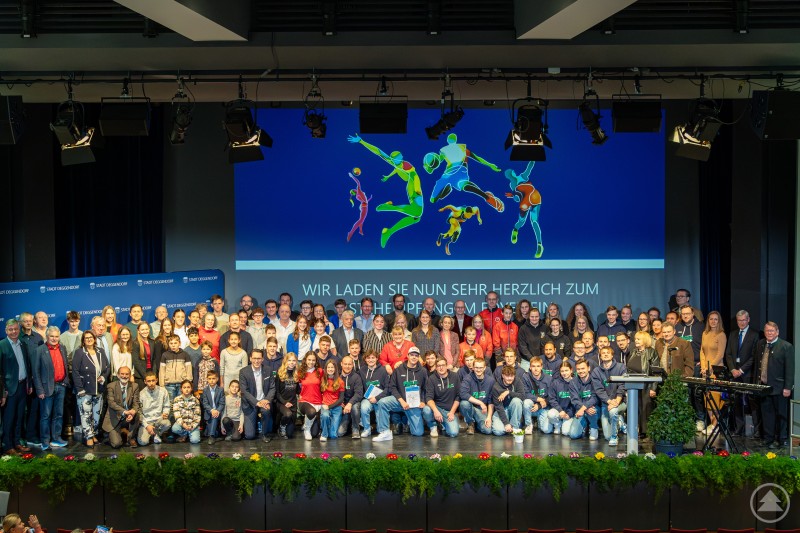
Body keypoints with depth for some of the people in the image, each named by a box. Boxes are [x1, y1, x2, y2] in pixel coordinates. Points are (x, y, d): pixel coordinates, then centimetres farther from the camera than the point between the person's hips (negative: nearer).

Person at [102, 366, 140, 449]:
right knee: (116, 444, -19)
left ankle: (131, 438, -8)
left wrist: (133, 412, -30)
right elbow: (111, 402, -18)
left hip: (128, 418, 3)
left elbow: (136, 403, -5)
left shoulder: (135, 386, 2)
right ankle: (114, 436, 19)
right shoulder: (111, 386, -6)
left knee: (136, 414, -32)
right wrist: (124, 412, -34)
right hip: (114, 419, -2)